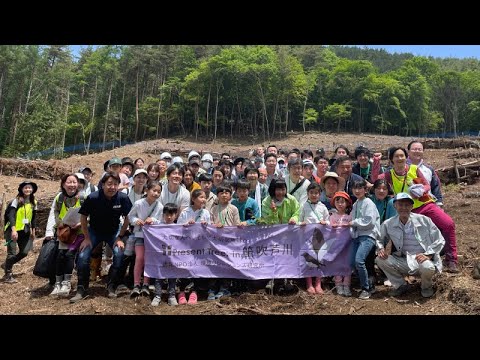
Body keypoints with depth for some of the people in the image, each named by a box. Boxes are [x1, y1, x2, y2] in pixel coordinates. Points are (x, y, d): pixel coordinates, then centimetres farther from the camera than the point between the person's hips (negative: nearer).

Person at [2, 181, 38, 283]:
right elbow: (11, 215, -19)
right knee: (12, 252, -5)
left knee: (24, 252, 7)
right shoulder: (17, 200, -11)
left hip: (25, 231, 6)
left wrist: (33, 230, 13)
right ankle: (8, 275, 9)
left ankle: (7, 265, 30)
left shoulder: (33, 202, 6)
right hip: (13, 230, -6)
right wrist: (13, 230, -28)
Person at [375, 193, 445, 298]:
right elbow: (379, 239, 14)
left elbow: (439, 240, -2)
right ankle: (401, 285, 7)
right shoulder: (388, 224, -2)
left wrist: (428, 255, -16)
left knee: (427, 267, -37)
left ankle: (426, 286, 3)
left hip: (423, 259, -2)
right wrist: (381, 249, -8)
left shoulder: (424, 220, -8)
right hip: (404, 262, 3)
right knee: (380, 260, -17)